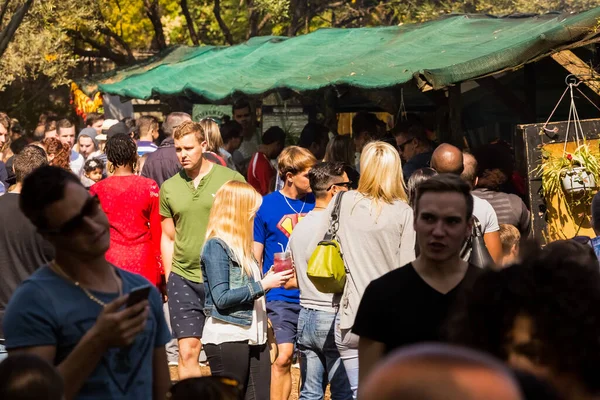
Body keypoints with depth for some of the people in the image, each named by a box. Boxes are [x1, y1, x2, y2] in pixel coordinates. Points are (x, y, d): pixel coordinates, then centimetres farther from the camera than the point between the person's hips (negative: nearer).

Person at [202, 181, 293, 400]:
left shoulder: (241, 245, 15)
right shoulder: (216, 246, -9)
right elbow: (222, 298, -16)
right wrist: (264, 285, -15)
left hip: (254, 336, 8)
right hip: (227, 338, -8)